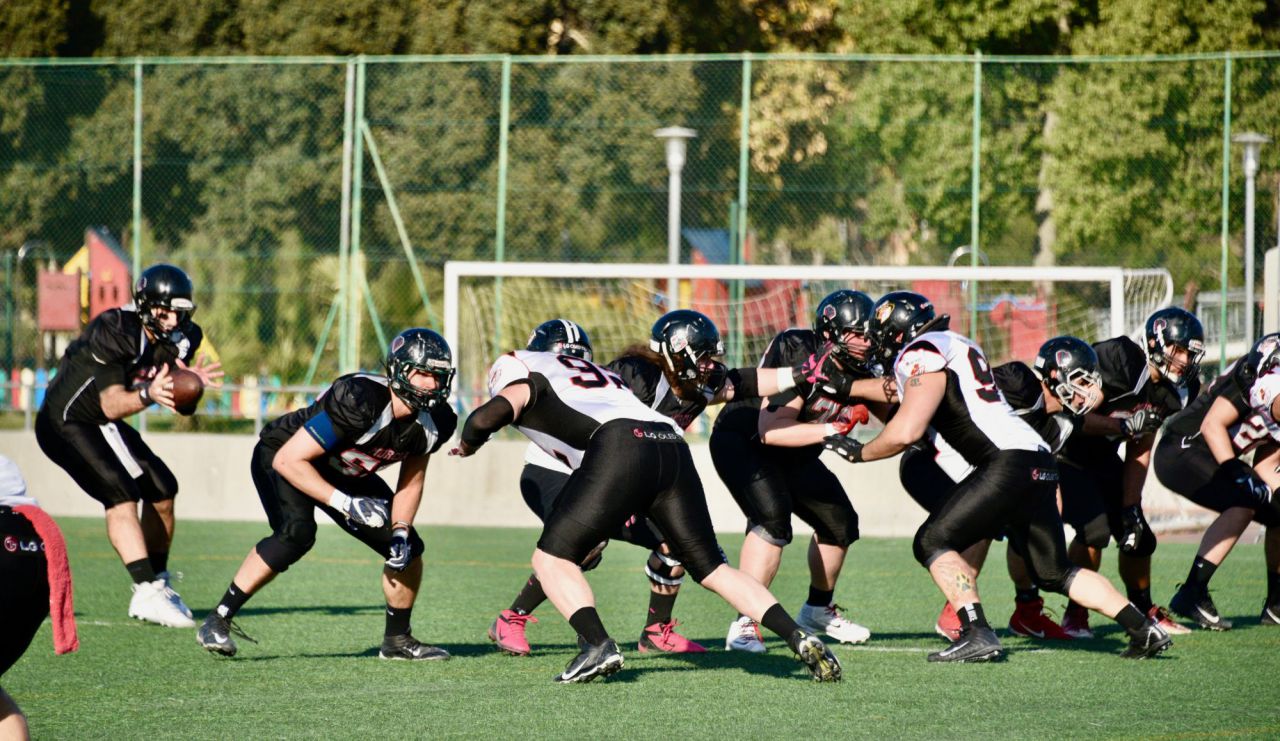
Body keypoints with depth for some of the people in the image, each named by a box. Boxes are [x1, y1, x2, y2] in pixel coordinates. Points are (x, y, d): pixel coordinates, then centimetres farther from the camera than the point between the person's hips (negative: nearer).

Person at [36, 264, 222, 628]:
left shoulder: (181, 338, -6)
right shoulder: (114, 332, -28)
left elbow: (182, 408, -3)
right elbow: (112, 405, -31)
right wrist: (148, 394, -50)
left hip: (102, 426, 8)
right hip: (64, 421, -8)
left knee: (162, 489, 4)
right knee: (121, 492, -23)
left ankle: (158, 582, 16)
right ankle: (147, 594, -30)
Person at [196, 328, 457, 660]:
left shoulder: (432, 422, -15)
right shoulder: (362, 400, -37)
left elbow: (411, 483, 2)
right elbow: (289, 460, -34)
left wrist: (401, 531, -15)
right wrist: (346, 504, -37)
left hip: (343, 474, 7)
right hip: (283, 456, -7)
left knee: (408, 549, -1)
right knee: (296, 533, -33)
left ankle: (397, 639, 20)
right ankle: (217, 622, -25)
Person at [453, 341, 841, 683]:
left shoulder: (524, 380, 18)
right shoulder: (598, 373, 39)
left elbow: (486, 417, 1)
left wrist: (467, 447, 21)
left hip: (620, 451, -7)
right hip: (673, 447, 7)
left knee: (552, 558, 4)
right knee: (712, 568, 15)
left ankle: (598, 645, -17)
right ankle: (798, 637, 2)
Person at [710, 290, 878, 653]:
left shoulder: (857, 371, -10)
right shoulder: (798, 354, -31)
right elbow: (769, 430, -36)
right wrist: (836, 428, -37)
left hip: (793, 456, 8)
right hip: (742, 442, -8)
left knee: (840, 522, 10)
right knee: (772, 516, -29)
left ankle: (818, 609, 34)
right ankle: (744, 624, -27)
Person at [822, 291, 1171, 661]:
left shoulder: (921, 353, -3)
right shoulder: (956, 344, 25)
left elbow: (905, 432, -11)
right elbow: (905, 392, 42)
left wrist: (859, 452, 4)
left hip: (1009, 462, -9)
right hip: (1040, 463, 9)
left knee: (933, 542, -5)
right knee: (1053, 573, 16)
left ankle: (977, 635, -18)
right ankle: (1144, 629, 10)